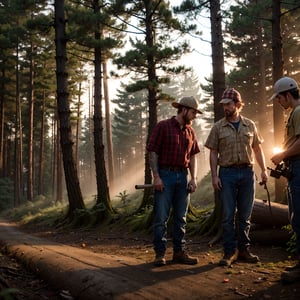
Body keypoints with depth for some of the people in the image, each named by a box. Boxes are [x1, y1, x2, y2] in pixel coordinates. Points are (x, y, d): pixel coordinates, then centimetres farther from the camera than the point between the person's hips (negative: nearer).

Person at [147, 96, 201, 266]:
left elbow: (193, 156, 15)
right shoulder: (163, 126, -4)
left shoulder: (190, 131, 12)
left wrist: (193, 178, 5)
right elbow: (152, 152, -7)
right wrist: (156, 176, -14)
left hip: (183, 177, 6)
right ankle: (160, 253, 7)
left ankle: (179, 252, 18)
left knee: (181, 217, 9)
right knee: (161, 217, -2)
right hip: (165, 176, -5)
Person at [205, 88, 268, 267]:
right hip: (227, 173, -2)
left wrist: (264, 170, 5)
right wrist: (214, 176, -6)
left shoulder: (250, 125, 8)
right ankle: (230, 252, 8)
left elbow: (257, 149, 13)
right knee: (228, 216, 0)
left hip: (247, 173, 2)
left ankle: (244, 249, 19)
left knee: (245, 215, 8)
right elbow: (213, 153, 2)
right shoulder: (218, 127, 3)